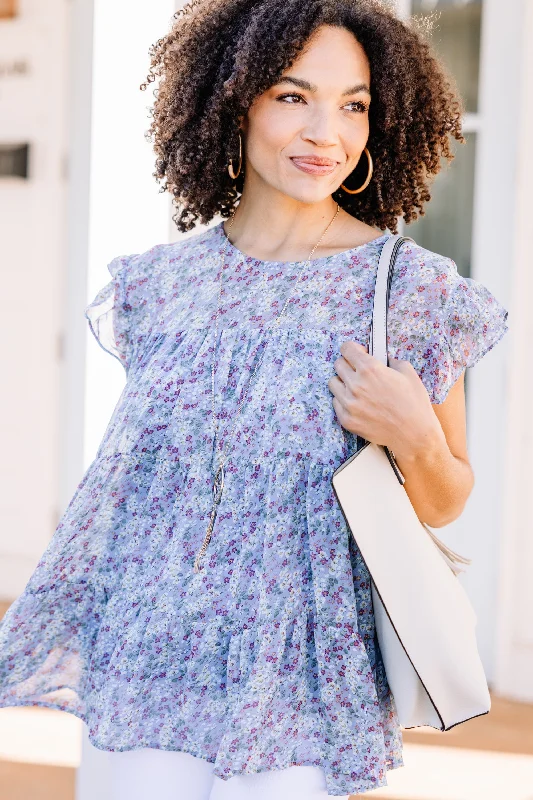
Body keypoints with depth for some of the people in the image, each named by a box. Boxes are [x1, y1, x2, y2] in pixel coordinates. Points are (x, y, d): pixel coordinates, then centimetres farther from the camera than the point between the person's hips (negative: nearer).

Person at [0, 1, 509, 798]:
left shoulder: (411, 289, -5)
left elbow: (445, 506, 3)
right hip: (154, 669, 3)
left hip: (301, 683, -2)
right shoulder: (163, 282, 4)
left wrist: (414, 436, -17)